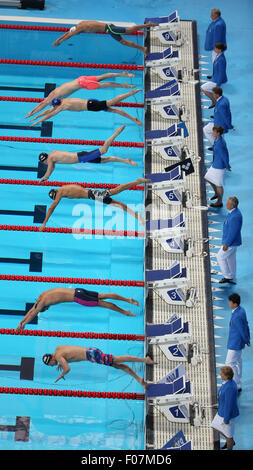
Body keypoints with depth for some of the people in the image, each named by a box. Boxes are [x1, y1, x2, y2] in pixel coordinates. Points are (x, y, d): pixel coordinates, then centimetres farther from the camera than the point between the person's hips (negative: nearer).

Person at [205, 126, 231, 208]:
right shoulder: (220, 139, 1)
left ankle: (219, 202, 24)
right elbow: (226, 152, 11)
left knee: (218, 184, 7)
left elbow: (224, 156, -23)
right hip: (215, 164, 10)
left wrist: (227, 167, -9)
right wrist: (227, 164, 20)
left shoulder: (219, 144, -30)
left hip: (219, 167, -10)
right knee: (208, 178, 23)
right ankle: (217, 193, 42)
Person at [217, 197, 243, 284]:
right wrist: (225, 241, 21)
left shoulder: (235, 216, -29)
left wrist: (226, 244, -21)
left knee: (220, 257, 1)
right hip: (230, 241, 10)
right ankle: (233, 279, 28)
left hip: (231, 242, -10)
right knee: (231, 259, 18)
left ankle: (227, 276, 12)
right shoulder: (233, 212, 3)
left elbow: (233, 232, -27)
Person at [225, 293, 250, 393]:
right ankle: (238, 384, 35)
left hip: (235, 343, -10)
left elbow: (243, 330, -21)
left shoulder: (236, 317, -32)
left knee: (230, 364, 0)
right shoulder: (241, 310, -2)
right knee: (237, 361, 21)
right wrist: (248, 339, 16)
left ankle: (237, 386, 12)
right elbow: (246, 326, 8)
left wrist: (247, 341, -4)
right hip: (238, 341, 10)